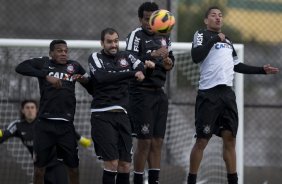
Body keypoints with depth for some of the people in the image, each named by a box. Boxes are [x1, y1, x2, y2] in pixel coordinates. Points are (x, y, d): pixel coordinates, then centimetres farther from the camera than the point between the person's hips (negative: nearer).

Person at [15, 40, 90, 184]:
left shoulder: (74, 66, 12)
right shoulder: (43, 63, 5)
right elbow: (20, 68, -11)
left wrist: (84, 80, -5)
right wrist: (46, 76, -17)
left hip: (66, 124, 2)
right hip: (45, 123, -2)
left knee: (73, 167, 4)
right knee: (39, 167, 3)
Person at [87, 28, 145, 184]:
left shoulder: (125, 56, 15)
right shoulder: (95, 58, 1)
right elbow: (102, 77, -17)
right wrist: (131, 73, -19)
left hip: (122, 115, 5)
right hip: (102, 116, -5)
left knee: (125, 165, 3)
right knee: (112, 163, -12)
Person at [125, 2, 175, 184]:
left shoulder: (164, 36, 12)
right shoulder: (136, 36, -9)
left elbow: (171, 57, 24)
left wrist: (170, 63, 1)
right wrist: (152, 55, -33)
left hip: (159, 94, 7)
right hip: (142, 94, -7)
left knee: (158, 141, 6)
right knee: (144, 141, -6)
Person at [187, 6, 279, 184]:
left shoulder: (227, 40, 22)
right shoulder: (202, 34, 1)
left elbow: (236, 65, 30)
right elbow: (196, 57, -17)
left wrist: (261, 70, 27)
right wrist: (215, 39, -17)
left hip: (227, 94, 7)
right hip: (209, 94, -6)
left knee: (230, 138, 6)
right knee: (202, 140, -6)